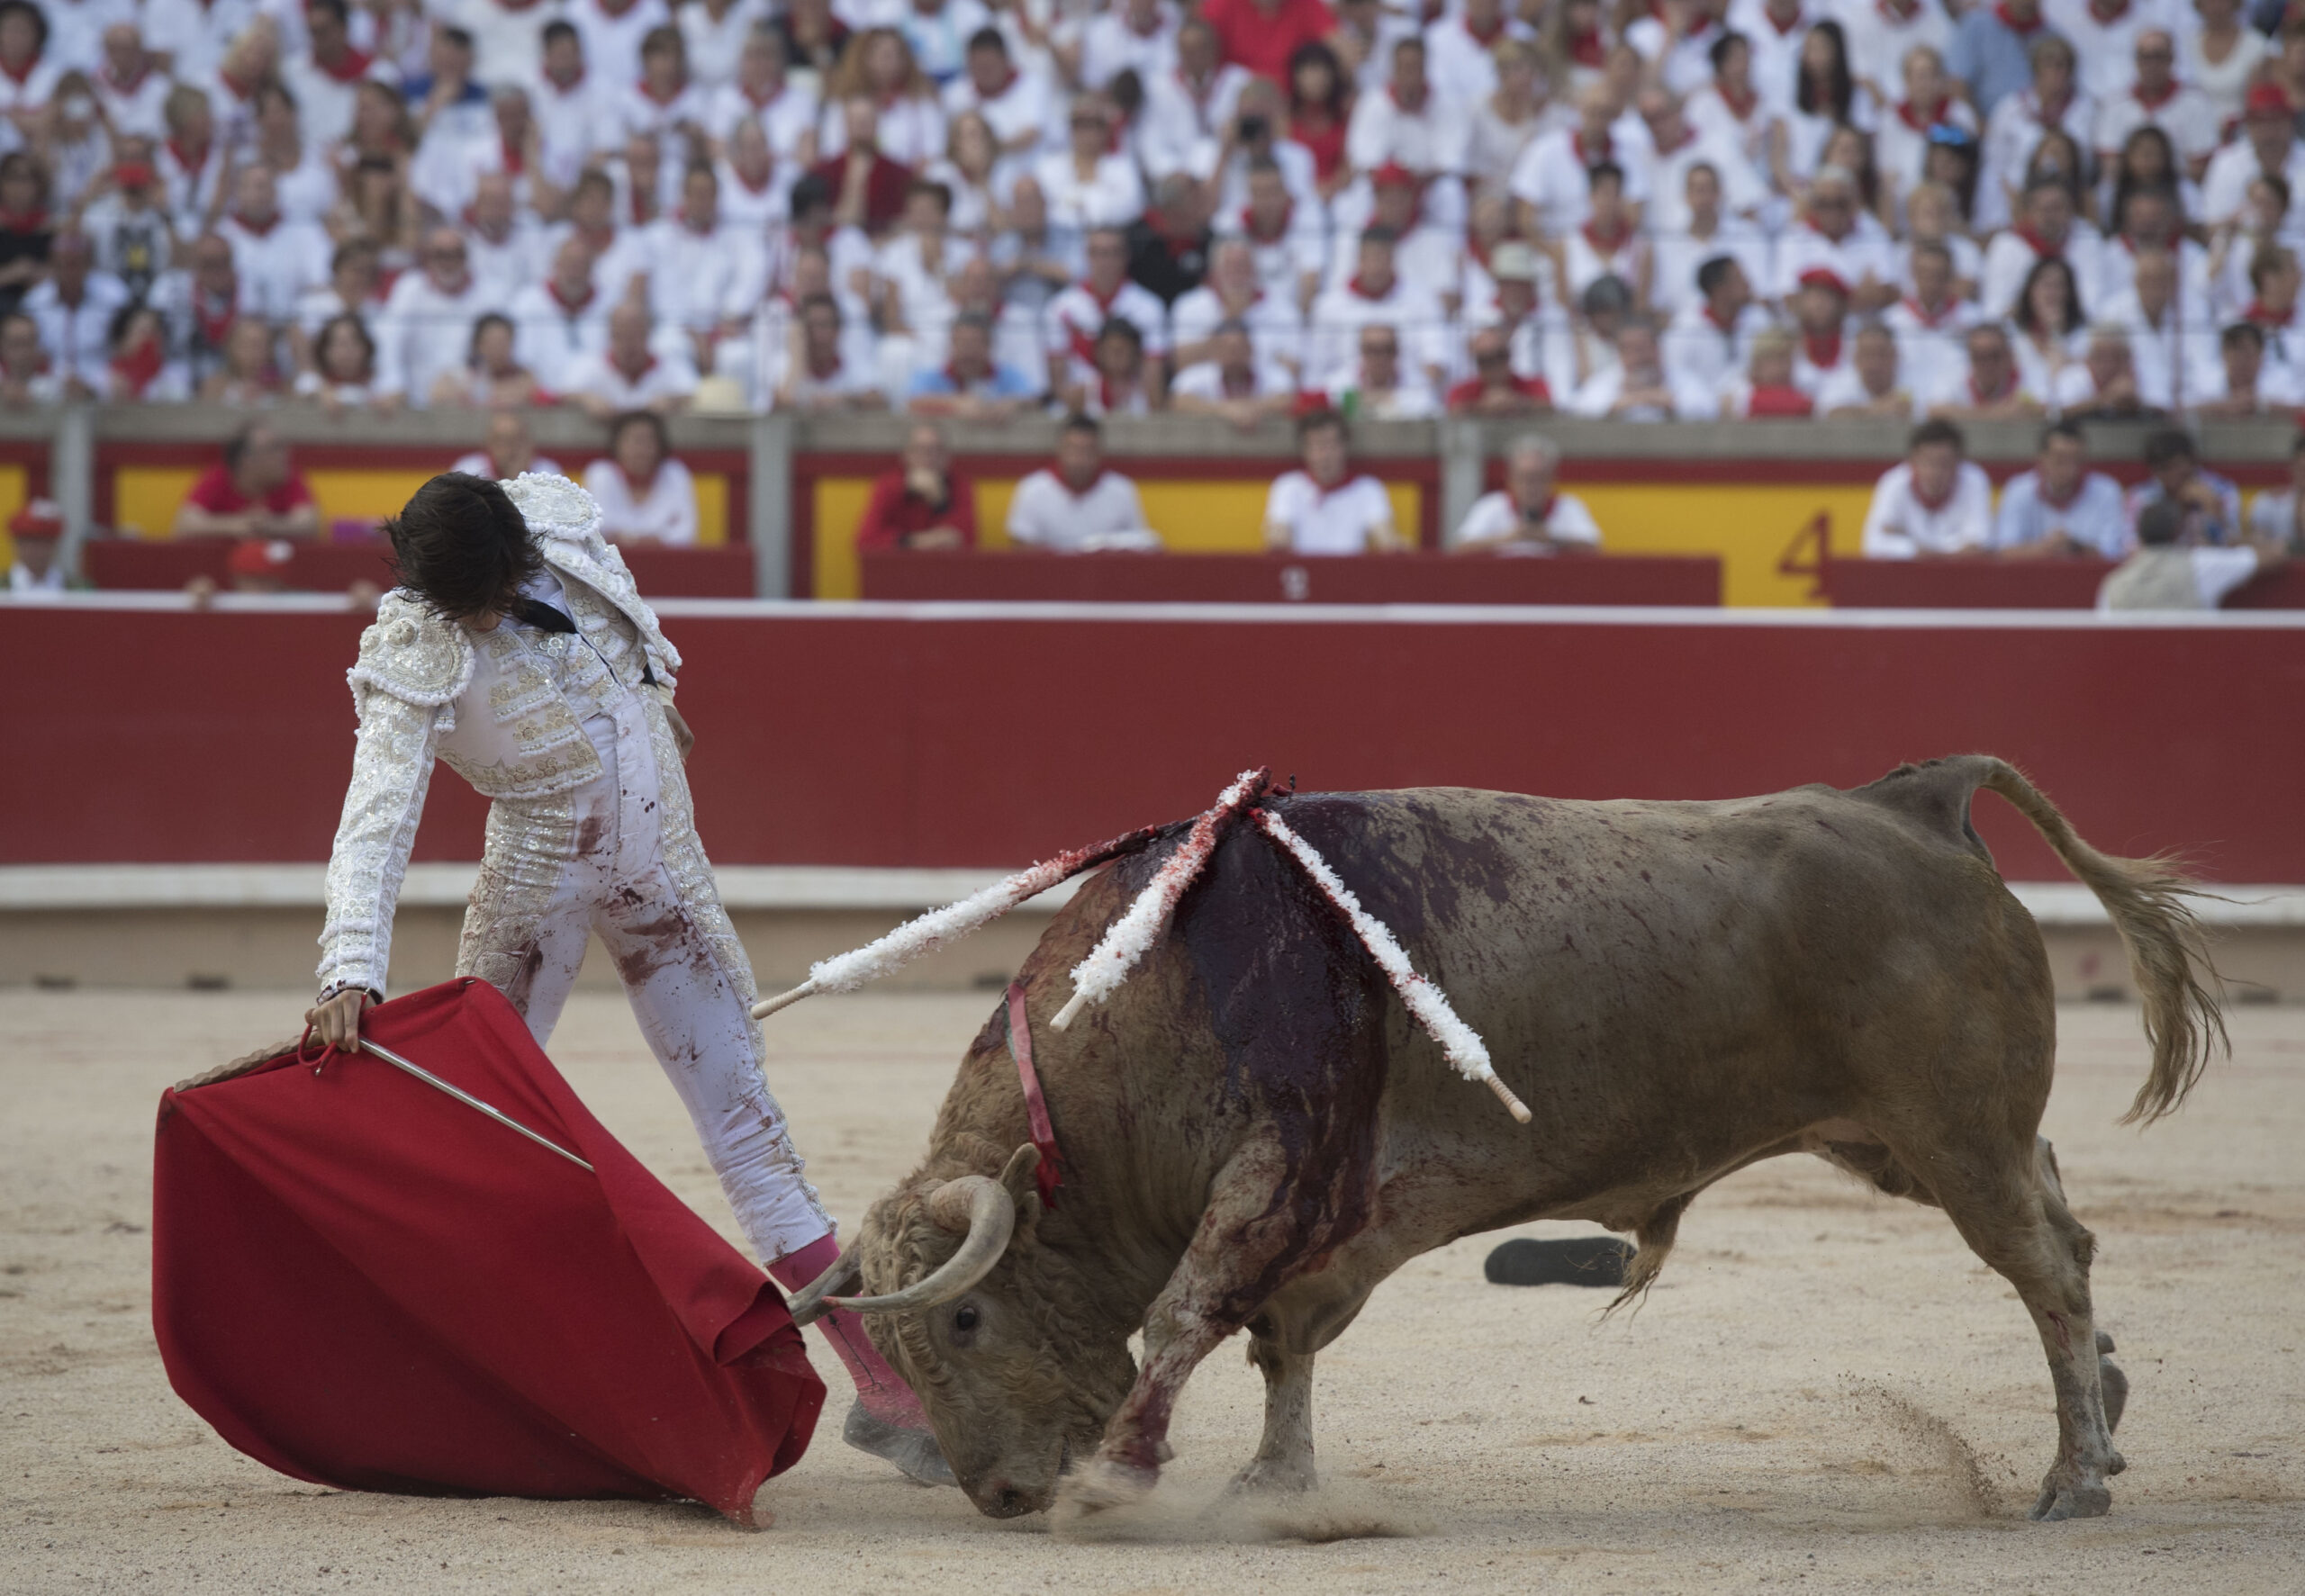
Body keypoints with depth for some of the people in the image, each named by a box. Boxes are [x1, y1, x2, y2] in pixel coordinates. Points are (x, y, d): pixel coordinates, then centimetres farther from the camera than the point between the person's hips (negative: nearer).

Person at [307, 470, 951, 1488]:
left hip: (662, 862, 4)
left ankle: (887, 1388, 3)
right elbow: (377, 819, -33)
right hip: (539, 877, -3)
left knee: (747, 1125, 4)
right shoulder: (417, 658, -23)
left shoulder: (561, 521, -11)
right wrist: (351, 974, -44)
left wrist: (657, 693, 28)